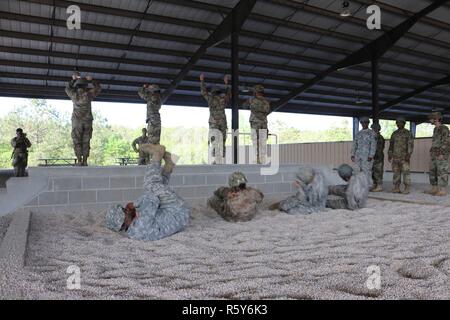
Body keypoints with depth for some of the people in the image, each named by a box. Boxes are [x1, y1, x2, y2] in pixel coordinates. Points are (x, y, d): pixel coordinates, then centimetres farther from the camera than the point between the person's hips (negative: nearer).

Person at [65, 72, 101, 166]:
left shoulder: (74, 95, 1)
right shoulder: (88, 94, 0)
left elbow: (67, 88, 24)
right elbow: (98, 88, 18)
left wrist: (73, 80, 28)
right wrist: (92, 80, 15)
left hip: (77, 121, -1)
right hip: (88, 122, 1)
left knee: (77, 142, 2)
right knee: (86, 142, 4)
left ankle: (79, 161, -5)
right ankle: (85, 161, 0)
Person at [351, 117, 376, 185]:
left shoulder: (372, 133, 0)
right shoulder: (358, 133, 16)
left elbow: (373, 145, -8)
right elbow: (354, 144, 16)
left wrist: (371, 156, -16)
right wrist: (353, 155, 7)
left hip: (367, 156, -5)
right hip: (358, 156, 5)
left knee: (367, 171, -8)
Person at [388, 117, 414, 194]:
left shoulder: (408, 133, -2)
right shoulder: (394, 133, 13)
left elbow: (411, 144, -8)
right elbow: (391, 144, 15)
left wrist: (408, 155, -19)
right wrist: (389, 155, 8)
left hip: (404, 156, -5)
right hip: (395, 156, 5)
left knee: (406, 172, -6)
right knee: (396, 172, 4)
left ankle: (407, 188, -2)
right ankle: (396, 188, 6)